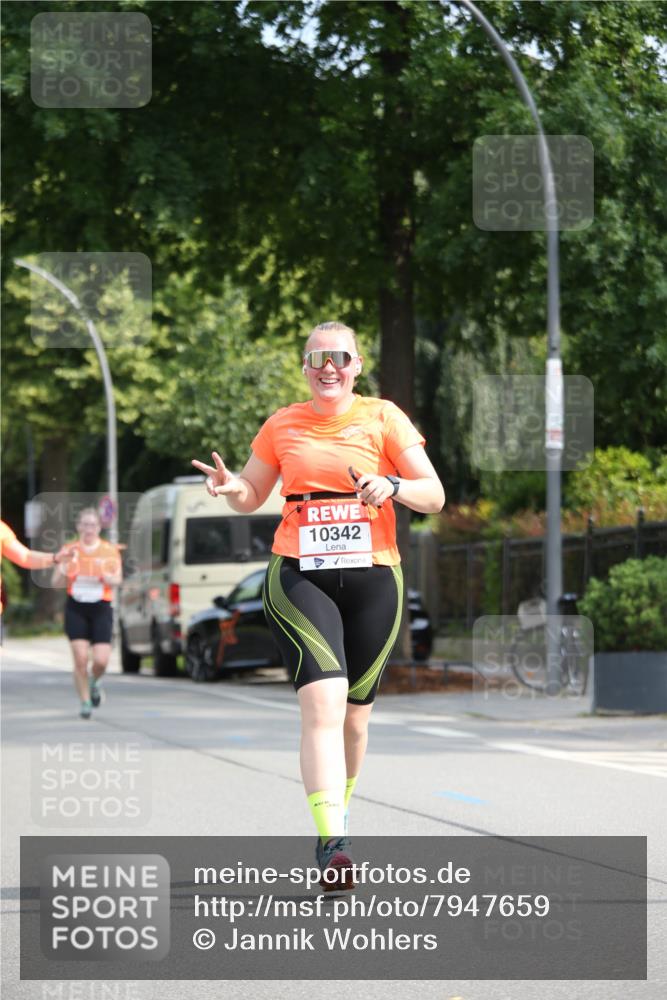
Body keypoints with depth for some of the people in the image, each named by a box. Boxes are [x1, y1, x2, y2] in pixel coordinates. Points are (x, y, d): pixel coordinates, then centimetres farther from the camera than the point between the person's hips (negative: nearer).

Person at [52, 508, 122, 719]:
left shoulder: (110, 550, 3)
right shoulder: (70, 550, 5)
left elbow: (116, 580, -6)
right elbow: (56, 583, 6)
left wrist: (105, 575, -28)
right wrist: (63, 572, -16)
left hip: (101, 609, 0)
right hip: (76, 609, 0)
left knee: (101, 660, -10)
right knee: (80, 658, -8)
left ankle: (94, 682, 25)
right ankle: (85, 702, 7)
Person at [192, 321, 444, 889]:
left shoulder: (382, 417, 5)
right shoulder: (283, 426, 10)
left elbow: (434, 497, 2)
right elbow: (251, 497, 22)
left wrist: (392, 487, -18)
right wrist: (230, 486, -2)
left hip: (372, 578, 1)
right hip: (299, 579, -1)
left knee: (355, 714, 9)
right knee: (323, 704, -19)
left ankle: (338, 810, 35)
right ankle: (333, 842, -29)